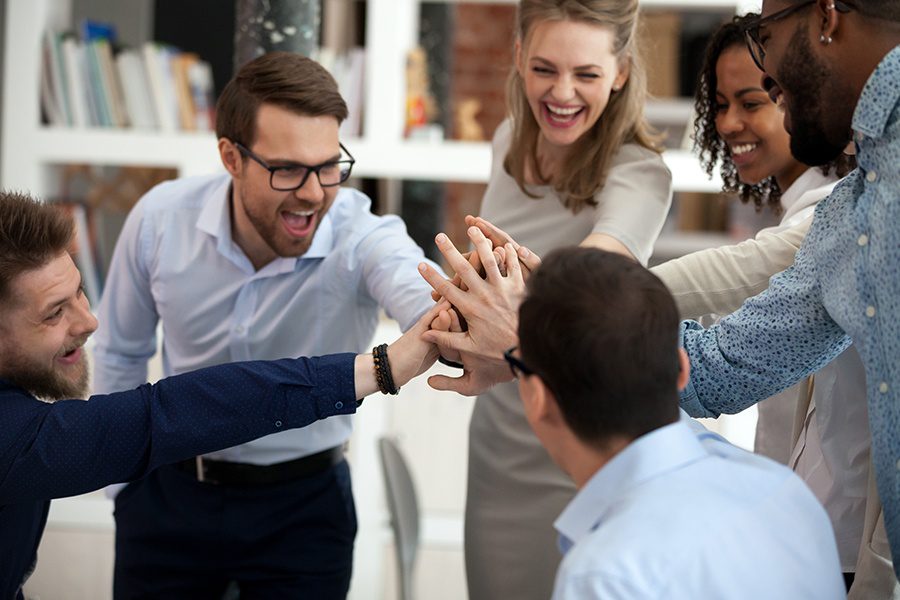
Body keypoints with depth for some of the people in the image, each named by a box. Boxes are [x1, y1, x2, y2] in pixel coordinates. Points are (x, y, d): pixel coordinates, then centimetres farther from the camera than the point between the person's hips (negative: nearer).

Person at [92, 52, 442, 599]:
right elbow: (121, 352, 3)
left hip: (304, 508, -2)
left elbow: (424, 298, -49)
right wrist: (124, 479, 7)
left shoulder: (364, 241, -24)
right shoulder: (160, 218, -15)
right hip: (168, 490, 2)